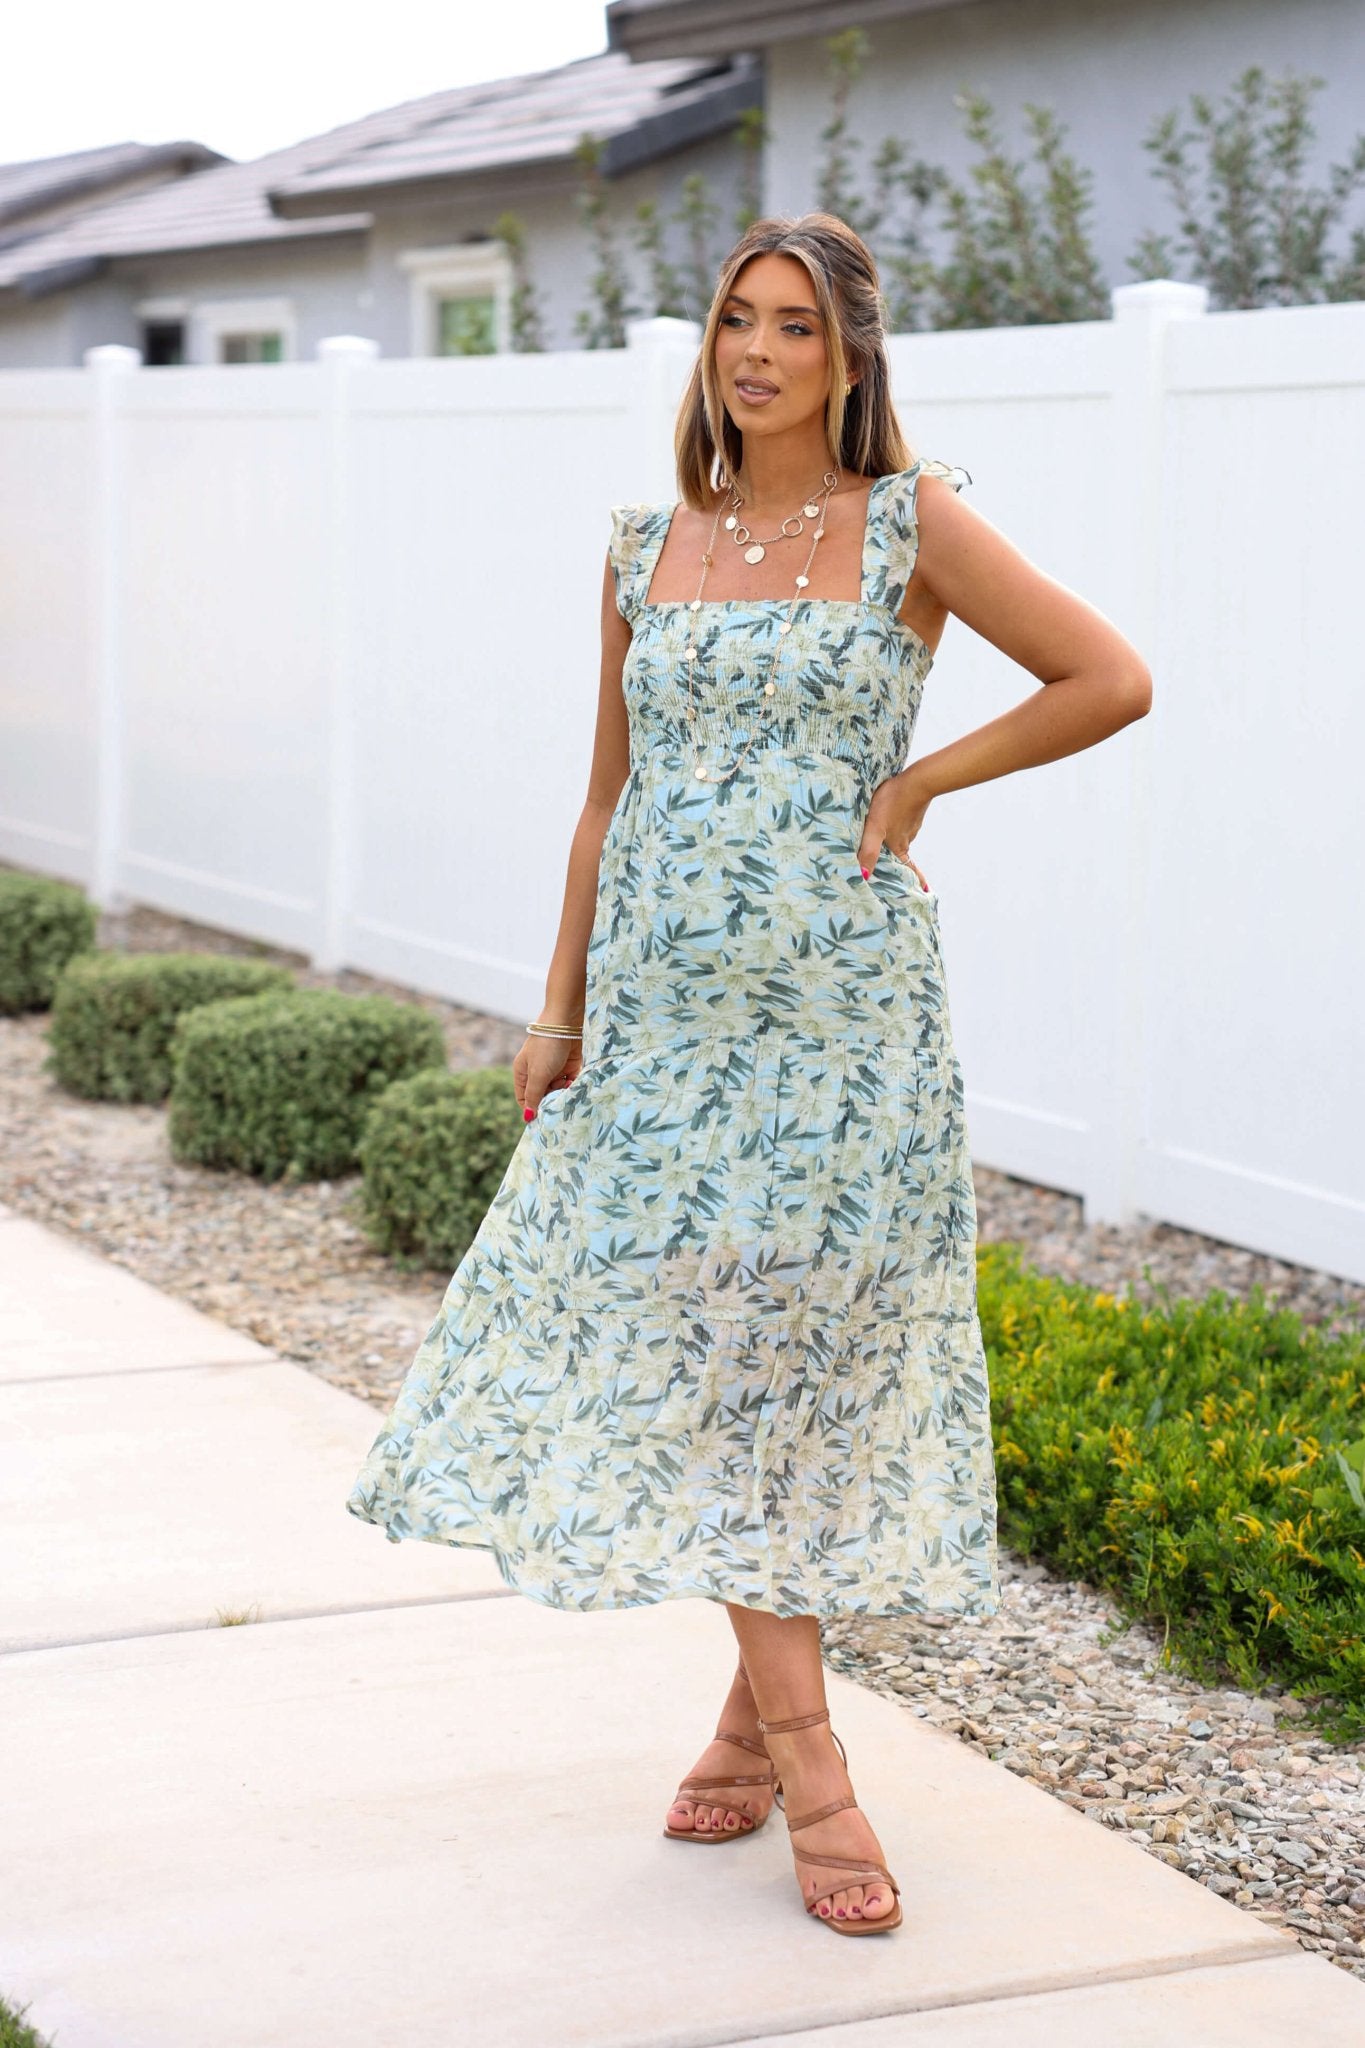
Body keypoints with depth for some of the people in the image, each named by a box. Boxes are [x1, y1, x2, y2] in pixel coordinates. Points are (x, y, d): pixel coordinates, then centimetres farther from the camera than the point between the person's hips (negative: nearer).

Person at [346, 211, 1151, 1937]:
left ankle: (758, 1707, 21)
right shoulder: (647, 545, 9)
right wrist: (559, 1000, 12)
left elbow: (1110, 679, -4)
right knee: (689, 1355, -1)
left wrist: (921, 783, -5)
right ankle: (807, 1762, 7)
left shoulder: (911, 522, -2)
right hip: (664, 1002, 3)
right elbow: (611, 793, 14)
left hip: (842, 1002, -3)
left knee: (805, 1355, 3)